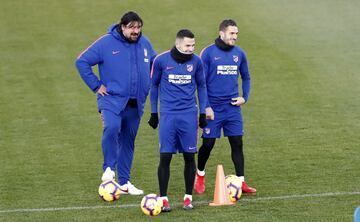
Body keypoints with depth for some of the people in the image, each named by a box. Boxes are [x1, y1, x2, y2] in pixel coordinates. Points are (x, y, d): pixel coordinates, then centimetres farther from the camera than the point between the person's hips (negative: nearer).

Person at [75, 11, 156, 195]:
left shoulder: (144, 44, 6)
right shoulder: (106, 43, -8)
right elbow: (82, 62, -5)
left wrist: (149, 85, 13)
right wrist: (96, 85, -7)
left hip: (135, 103, 5)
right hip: (112, 100, -5)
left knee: (128, 140, 10)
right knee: (111, 128, -30)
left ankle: (124, 183, 19)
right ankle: (109, 168, -14)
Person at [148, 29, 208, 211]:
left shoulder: (196, 61, 1)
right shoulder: (161, 60, -4)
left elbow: (201, 86, 13)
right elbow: (154, 85, 8)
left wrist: (203, 112, 10)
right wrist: (153, 113, 9)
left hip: (189, 115, 2)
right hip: (168, 115, -2)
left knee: (189, 156, 3)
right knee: (165, 156, -5)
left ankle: (188, 197, 14)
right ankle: (163, 198, 4)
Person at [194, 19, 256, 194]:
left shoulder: (239, 54, 6)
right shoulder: (208, 53, -7)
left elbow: (246, 78, 20)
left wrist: (244, 97, 5)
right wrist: (205, 106, -11)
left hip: (233, 107, 4)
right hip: (213, 108, -4)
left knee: (237, 144, 1)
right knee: (208, 144, 3)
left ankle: (240, 181, 5)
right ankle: (200, 175, 26)